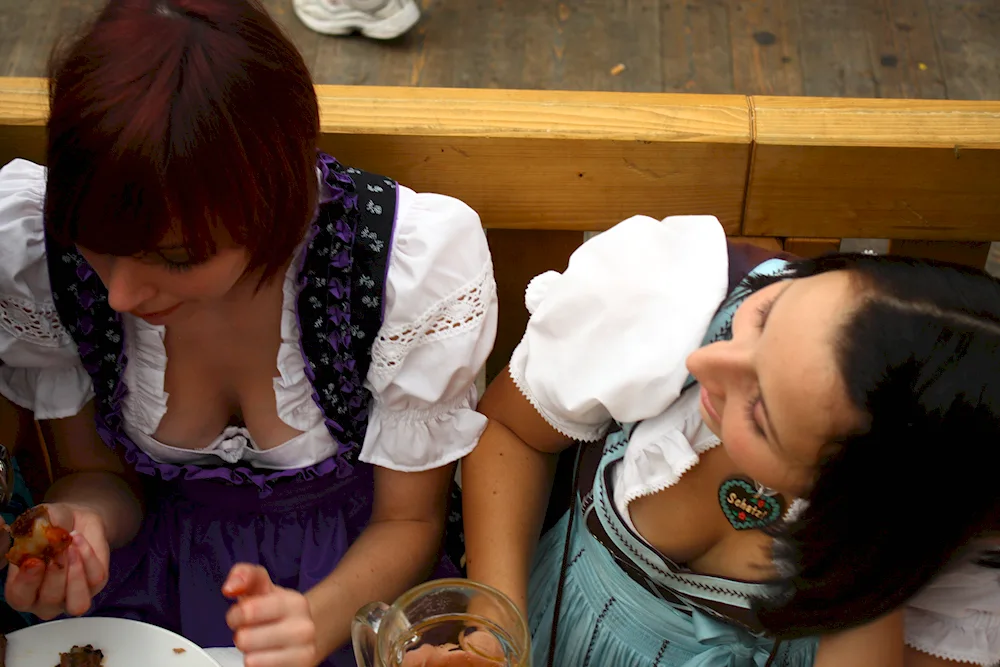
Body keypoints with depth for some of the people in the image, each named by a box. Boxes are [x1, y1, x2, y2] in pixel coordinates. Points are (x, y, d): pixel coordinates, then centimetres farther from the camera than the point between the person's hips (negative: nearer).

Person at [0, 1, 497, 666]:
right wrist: (78, 524, -25)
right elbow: (100, 474, -3)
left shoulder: (422, 261, -26)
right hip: (157, 557, 1)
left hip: (351, 571, 0)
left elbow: (408, 521, -11)